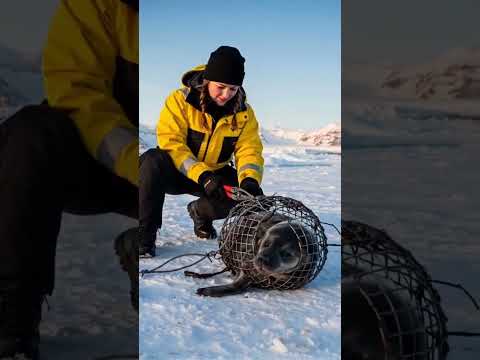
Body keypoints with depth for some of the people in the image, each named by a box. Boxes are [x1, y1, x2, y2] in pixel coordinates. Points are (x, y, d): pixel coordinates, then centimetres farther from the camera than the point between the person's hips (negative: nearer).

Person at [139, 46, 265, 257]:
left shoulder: (244, 113, -6)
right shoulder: (180, 100, -17)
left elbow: (249, 150, -11)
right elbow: (171, 144, -24)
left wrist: (250, 180, -34)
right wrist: (202, 175, -36)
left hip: (215, 175, 4)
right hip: (176, 172, -4)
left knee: (245, 191, -22)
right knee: (153, 161, -36)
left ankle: (201, 212, 11)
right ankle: (145, 233, -23)